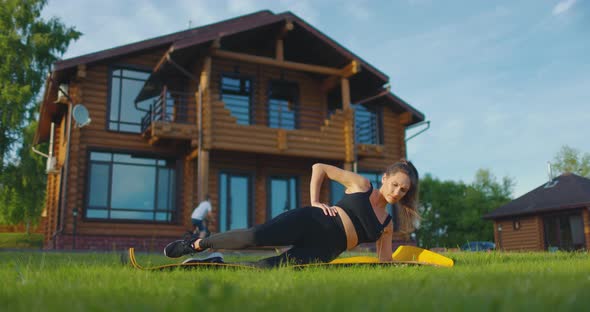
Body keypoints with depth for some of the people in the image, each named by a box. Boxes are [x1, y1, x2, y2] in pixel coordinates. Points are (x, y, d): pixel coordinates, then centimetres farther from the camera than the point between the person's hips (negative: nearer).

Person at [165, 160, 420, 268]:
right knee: (255, 236, -27)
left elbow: (385, 265, 21)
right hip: (311, 222, -3)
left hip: (322, 251, 3)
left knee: (268, 267, -23)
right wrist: (314, 202, -1)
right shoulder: (361, 185, 8)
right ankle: (197, 244, -3)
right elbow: (319, 168, 9)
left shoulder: (386, 225, 18)